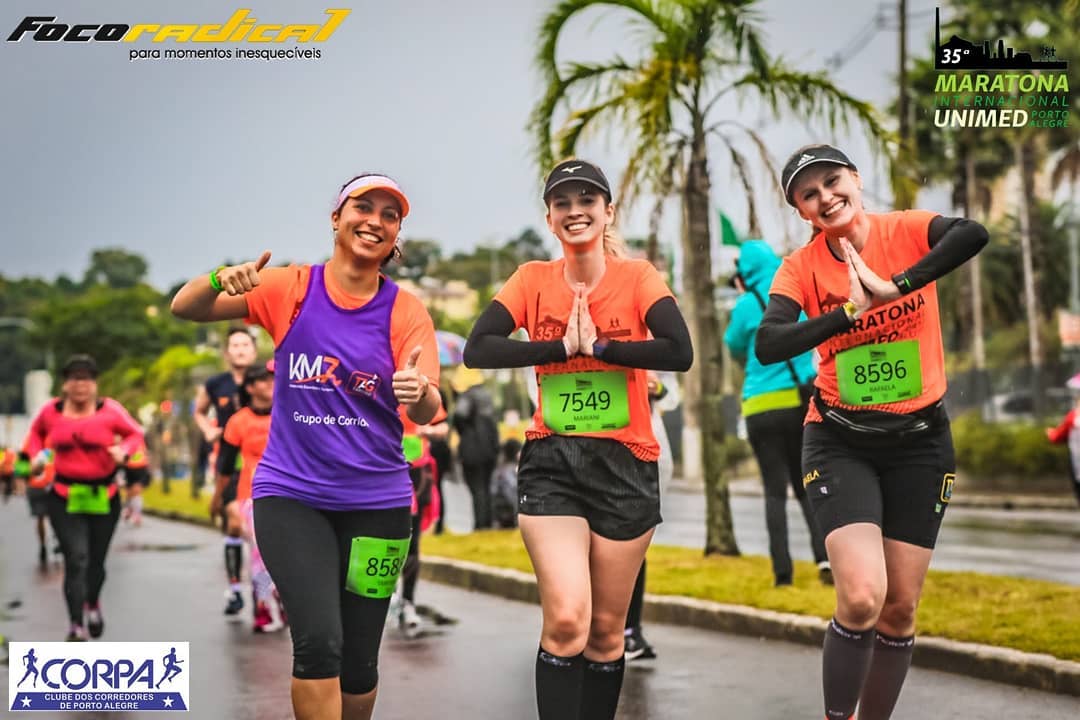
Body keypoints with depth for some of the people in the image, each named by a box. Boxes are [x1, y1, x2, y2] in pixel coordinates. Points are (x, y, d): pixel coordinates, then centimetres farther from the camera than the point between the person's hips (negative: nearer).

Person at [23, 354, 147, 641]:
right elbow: (36, 432, 21)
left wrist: (123, 450, -15)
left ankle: (93, 604, 45)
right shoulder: (51, 411, 1)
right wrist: (37, 455, 4)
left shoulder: (110, 410, -5)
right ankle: (76, 625, -9)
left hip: (104, 496, 1)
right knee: (76, 558, -14)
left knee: (96, 561, 12)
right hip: (64, 497, 0)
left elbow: (135, 434, 5)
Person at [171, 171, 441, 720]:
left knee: (359, 662, 7)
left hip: (376, 500, 1)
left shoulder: (405, 310, 0)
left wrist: (420, 392, -33)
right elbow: (184, 308, -4)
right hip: (291, 493, -1)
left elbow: (427, 412, -9)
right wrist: (221, 280, -26)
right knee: (319, 641, -18)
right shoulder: (292, 288, -1)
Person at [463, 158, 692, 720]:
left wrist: (597, 345, -15)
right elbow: (478, 350, -11)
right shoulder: (532, 280, 3)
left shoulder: (637, 277, -1)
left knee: (606, 630, 8)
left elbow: (680, 352, -17)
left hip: (624, 466, 0)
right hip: (551, 463, 0)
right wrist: (563, 346, -15)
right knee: (566, 620, -16)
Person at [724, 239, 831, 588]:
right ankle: (824, 555, -7)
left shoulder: (748, 305, -6)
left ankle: (783, 570, -5)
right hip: (802, 402, 4)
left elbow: (735, 348, 8)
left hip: (764, 408, -3)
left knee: (775, 490, 0)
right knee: (805, 484, 12)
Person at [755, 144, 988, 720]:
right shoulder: (802, 266, -6)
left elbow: (973, 235, -29)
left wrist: (894, 286, -36)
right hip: (841, 441, -1)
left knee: (900, 608, 6)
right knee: (862, 598, -17)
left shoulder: (907, 230, -7)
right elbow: (768, 346, -22)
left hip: (920, 439, 1)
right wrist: (849, 311, -31)